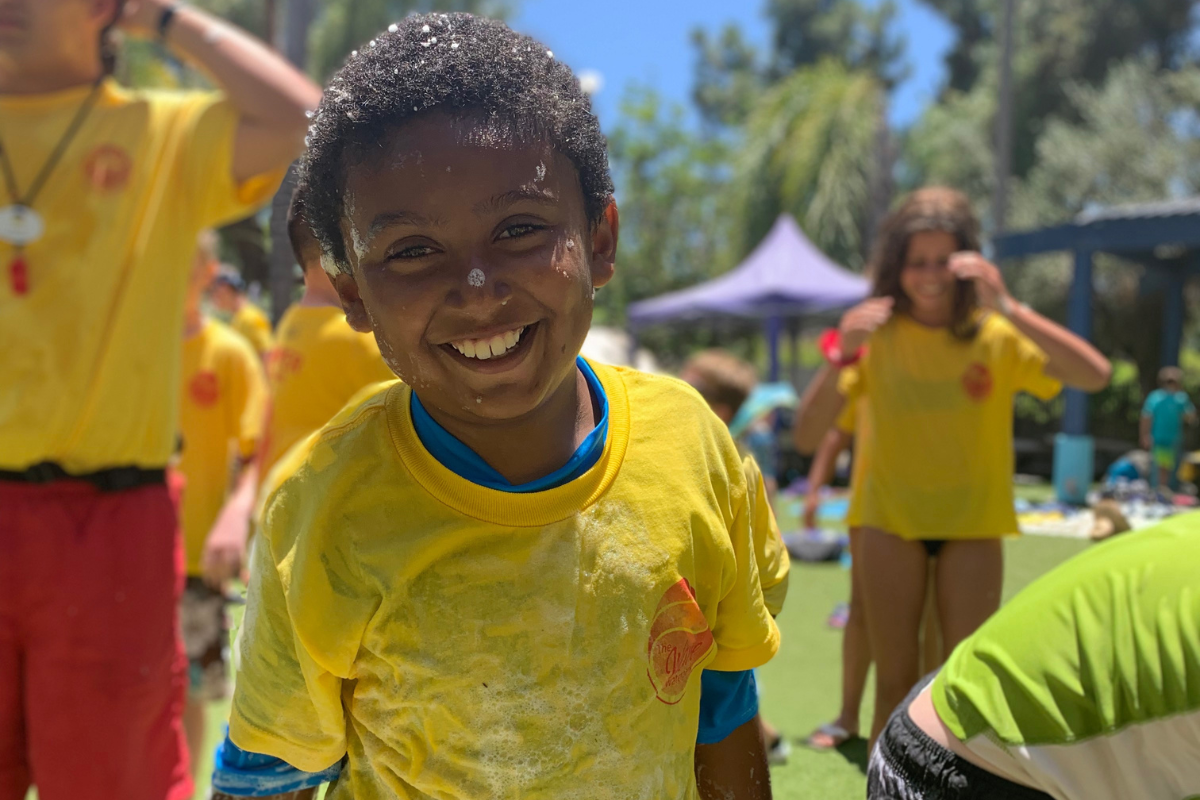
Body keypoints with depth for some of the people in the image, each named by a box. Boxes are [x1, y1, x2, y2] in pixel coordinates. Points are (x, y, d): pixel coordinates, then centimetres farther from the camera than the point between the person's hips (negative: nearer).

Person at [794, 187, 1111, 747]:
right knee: (895, 683, 4)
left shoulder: (997, 334, -8)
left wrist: (1007, 308, -31)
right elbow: (807, 437, -14)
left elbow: (1095, 376, -25)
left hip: (972, 522, 0)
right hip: (890, 519, 0)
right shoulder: (876, 333, -6)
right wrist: (841, 357, -28)